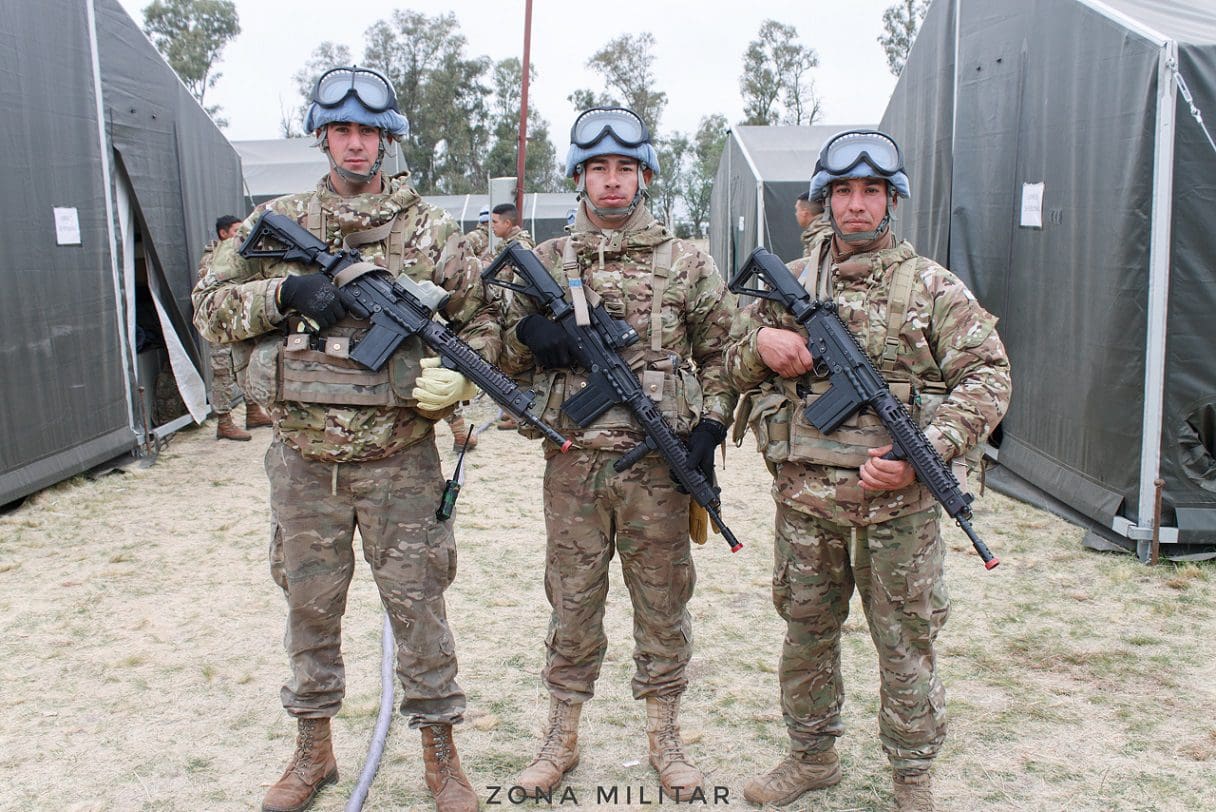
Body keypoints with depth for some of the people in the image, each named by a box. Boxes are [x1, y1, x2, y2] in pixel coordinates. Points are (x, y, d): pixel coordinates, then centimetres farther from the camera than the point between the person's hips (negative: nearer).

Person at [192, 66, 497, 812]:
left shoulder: (430, 229, 1)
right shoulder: (277, 222, 5)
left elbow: (484, 319, 5)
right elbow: (210, 307, 4)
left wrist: (457, 375, -15)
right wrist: (285, 292, -14)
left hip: (400, 461, -2)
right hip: (305, 461, 2)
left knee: (418, 608, 7)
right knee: (310, 609, 15)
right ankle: (314, 751, 34)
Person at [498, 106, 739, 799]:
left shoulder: (686, 262, 3)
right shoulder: (545, 262, 7)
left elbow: (721, 352, 8)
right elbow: (504, 354, 12)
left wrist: (710, 425, -6)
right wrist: (529, 333, -11)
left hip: (659, 463, -1)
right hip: (573, 463, 1)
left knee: (663, 600, 10)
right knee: (573, 599, 11)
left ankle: (665, 733, 27)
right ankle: (563, 736, 26)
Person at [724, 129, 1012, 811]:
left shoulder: (932, 285, 0)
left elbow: (987, 376, -4)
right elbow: (733, 364, 16)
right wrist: (761, 344, -8)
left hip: (897, 498, -3)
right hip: (804, 494, 3)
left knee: (906, 639, 7)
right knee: (806, 628, 15)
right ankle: (813, 755, 34)